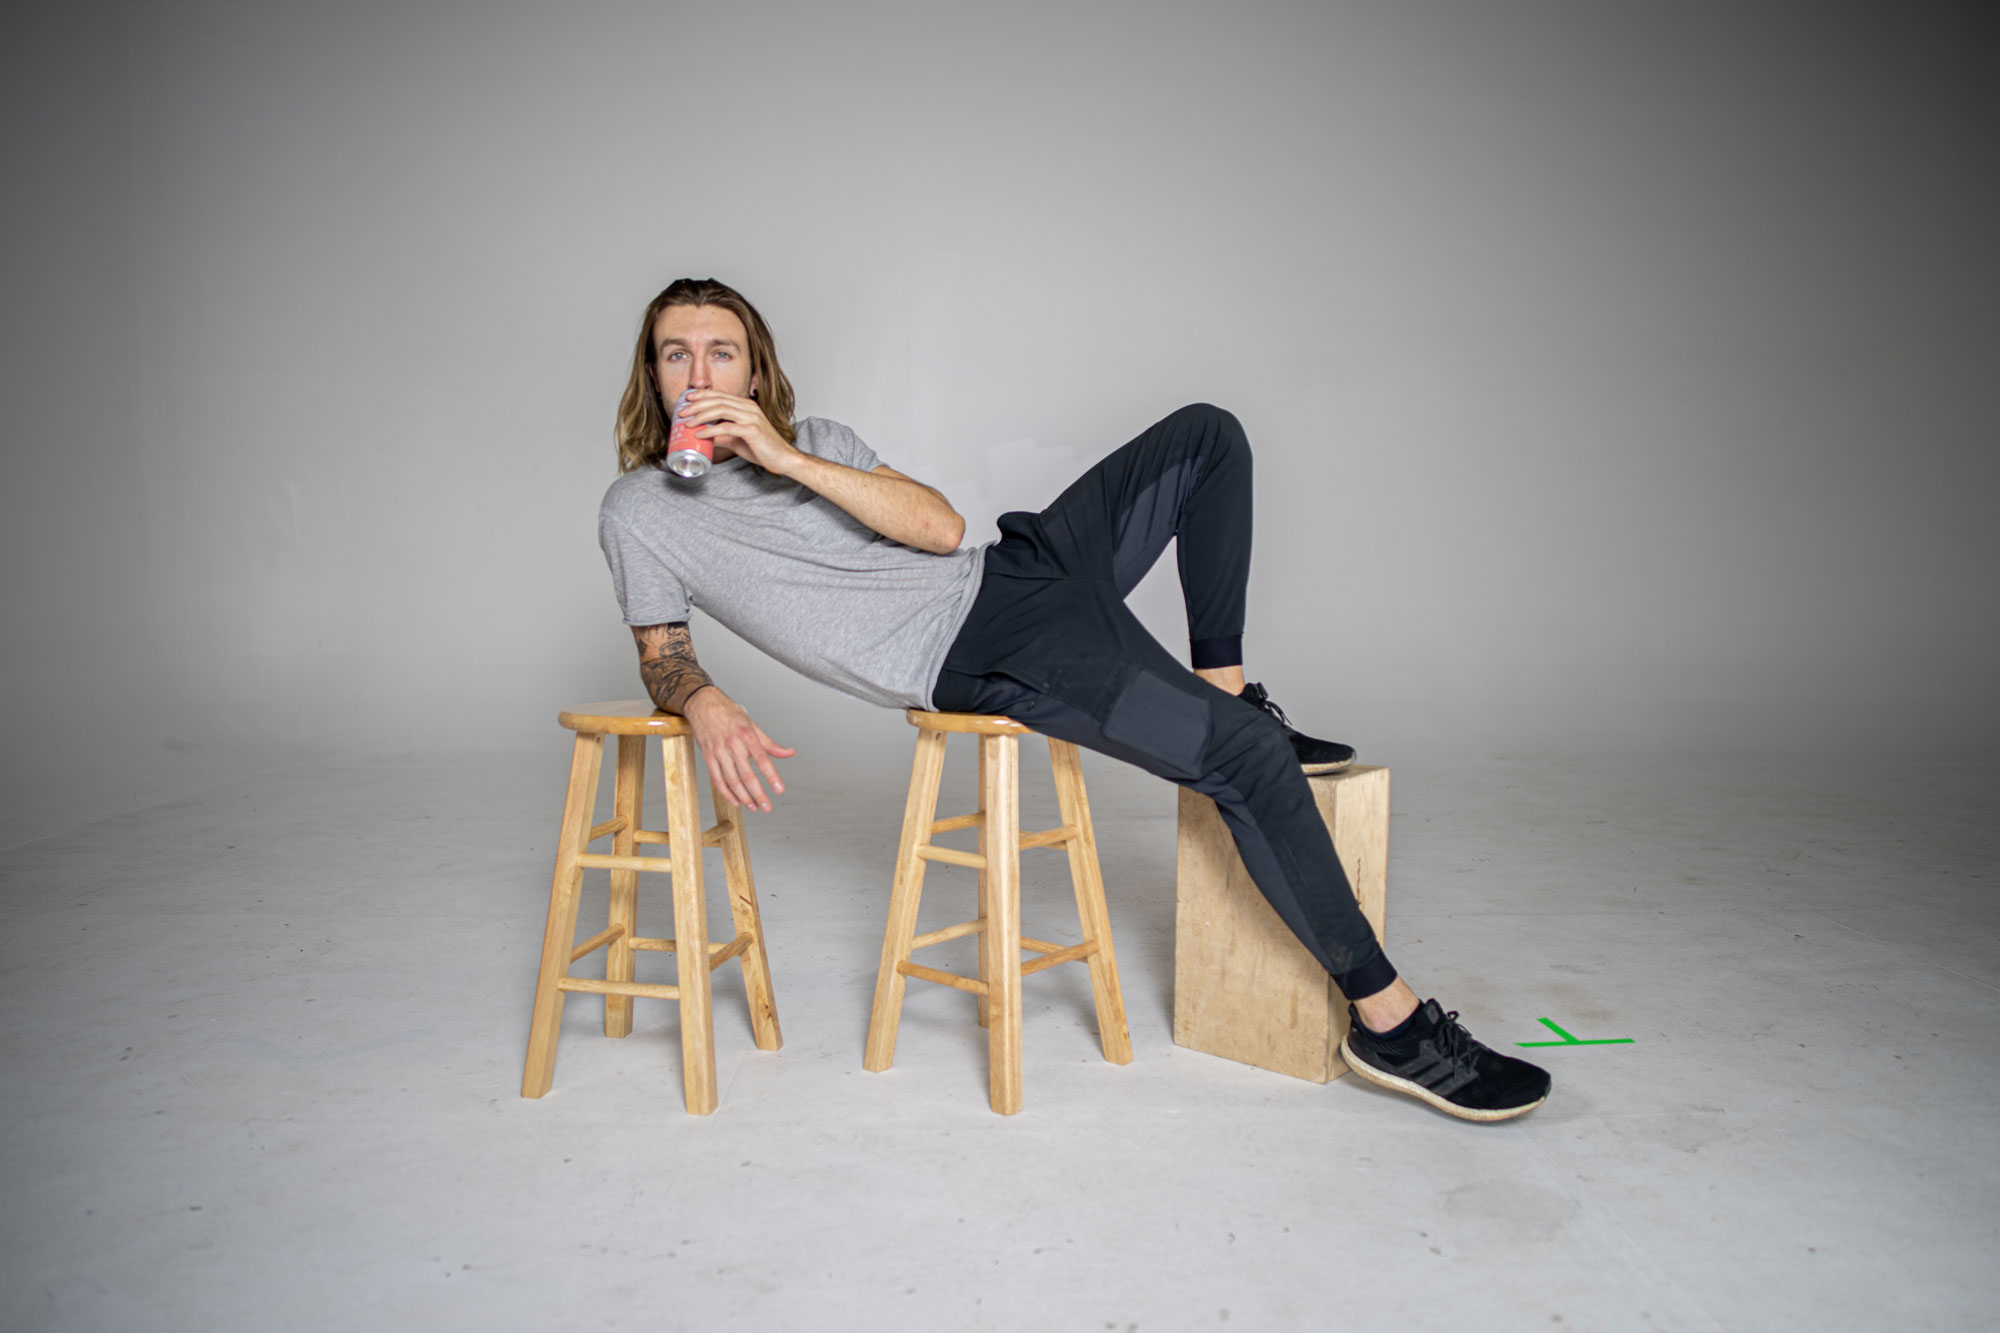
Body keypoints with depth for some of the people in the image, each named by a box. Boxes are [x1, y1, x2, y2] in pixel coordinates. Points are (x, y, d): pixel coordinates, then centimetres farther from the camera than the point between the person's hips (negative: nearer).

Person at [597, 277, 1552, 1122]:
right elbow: (663, 657, 3)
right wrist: (706, 706, -23)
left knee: (1207, 434, 9)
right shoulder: (639, 510, 5)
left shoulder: (814, 441, 15)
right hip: (974, 661, -7)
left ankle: (1222, 689, 6)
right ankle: (1388, 1019, -9)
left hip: (1008, 572, 7)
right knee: (1249, 758, -21)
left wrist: (793, 461, -9)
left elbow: (942, 527, 1)